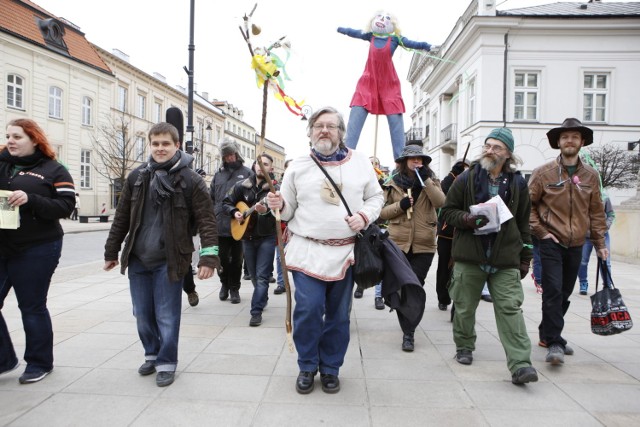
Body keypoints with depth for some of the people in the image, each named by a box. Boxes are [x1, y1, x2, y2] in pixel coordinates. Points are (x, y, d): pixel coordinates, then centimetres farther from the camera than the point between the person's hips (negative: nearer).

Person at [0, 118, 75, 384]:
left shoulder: (54, 171, -1)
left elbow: (66, 206, -10)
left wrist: (30, 199, -22)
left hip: (36, 251, -4)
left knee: (32, 308, 6)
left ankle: (39, 363, 22)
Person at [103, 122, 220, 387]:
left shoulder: (190, 181, -8)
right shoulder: (137, 177, 5)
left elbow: (206, 221, -12)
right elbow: (121, 217, 11)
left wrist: (208, 258, -20)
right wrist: (111, 251, 13)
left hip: (169, 261, -4)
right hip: (137, 259, 5)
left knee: (166, 316, 3)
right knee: (142, 314, 15)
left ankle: (166, 363, 22)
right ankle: (152, 355, 36)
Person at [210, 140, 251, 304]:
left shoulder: (246, 173, 1)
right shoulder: (219, 174, 13)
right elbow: (212, 197, 15)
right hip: (220, 224, 3)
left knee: (236, 258, 8)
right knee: (222, 257, 9)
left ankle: (234, 288, 22)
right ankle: (224, 283, 31)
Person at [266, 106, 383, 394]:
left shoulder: (359, 161, 7)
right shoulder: (298, 167, 6)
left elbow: (376, 197, 12)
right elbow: (289, 210, 10)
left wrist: (364, 216, -7)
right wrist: (279, 205, -13)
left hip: (346, 251, 1)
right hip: (307, 250, -1)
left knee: (339, 314, 9)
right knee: (308, 309, -11)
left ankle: (330, 368, 28)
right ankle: (307, 367, 14)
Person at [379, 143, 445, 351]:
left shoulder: (430, 180, 6)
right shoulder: (394, 184, 6)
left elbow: (440, 202, -12)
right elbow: (382, 211, 5)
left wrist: (427, 180, -17)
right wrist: (399, 205, -11)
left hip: (424, 245, -1)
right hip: (399, 243, 1)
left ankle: (408, 333, 9)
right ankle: (408, 332, 18)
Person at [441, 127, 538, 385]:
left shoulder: (518, 183, 7)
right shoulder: (467, 178, 2)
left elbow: (524, 224, 12)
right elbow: (448, 211, 4)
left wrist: (525, 258, 9)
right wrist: (468, 219, -16)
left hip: (505, 260, 1)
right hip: (469, 257, 0)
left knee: (510, 309, -5)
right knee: (465, 308, 11)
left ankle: (520, 364, -3)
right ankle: (464, 347, 32)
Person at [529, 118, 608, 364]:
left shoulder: (591, 176, 6)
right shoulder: (544, 172, -5)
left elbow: (597, 212, 11)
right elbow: (528, 204, -1)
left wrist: (600, 243, 10)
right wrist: (540, 231, -8)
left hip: (576, 245, 4)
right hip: (551, 243, -4)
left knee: (564, 293, 12)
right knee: (553, 291, -11)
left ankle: (547, 334, 28)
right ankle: (554, 343, -3)